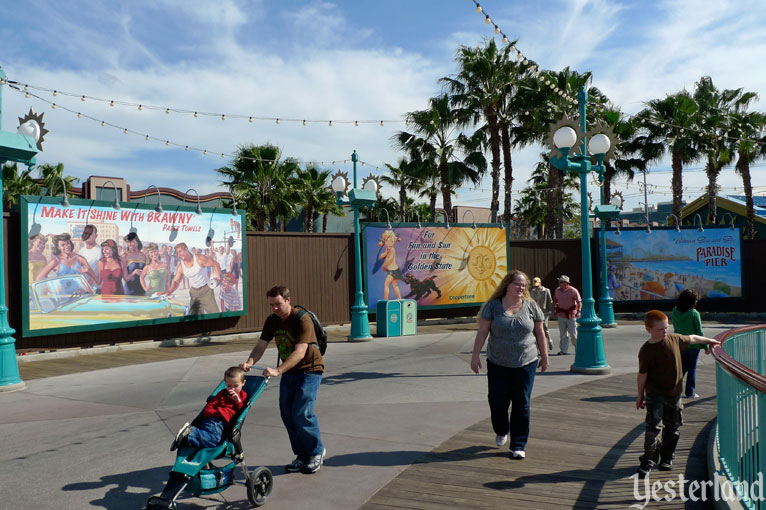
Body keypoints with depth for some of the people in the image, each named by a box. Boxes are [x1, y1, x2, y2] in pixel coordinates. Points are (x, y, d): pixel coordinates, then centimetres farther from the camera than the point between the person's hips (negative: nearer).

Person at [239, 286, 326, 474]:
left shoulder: (303, 320, -21)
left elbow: (299, 353, -30)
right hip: (288, 372, 7)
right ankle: (302, 456, 18)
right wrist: (249, 362, -24)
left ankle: (317, 452, 7)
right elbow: (261, 345, -4)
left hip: (309, 370, -7)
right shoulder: (272, 321, 1)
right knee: (287, 414, 3)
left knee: (301, 413, -14)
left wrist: (277, 371, -40)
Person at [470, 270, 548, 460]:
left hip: (525, 364, 0)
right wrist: (475, 355, -4)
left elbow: (539, 333, 8)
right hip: (497, 364, 0)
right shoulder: (493, 306, -2)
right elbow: (482, 332, -2)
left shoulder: (531, 306, 2)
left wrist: (544, 356, 9)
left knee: (521, 404, 2)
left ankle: (518, 445, 12)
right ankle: (501, 431, 33)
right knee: (498, 401, 4)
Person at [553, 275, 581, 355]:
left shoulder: (573, 291, -8)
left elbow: (579, 302, -9)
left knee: (573, 333, -1)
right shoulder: (557, 291, 6)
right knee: (562, 334, 5)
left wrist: (579, 311, -20)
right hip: (561, 315, 4)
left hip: (571, 315, -4)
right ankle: (563, 350, 12)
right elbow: (555, 301, 19)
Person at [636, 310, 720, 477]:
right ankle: (648, 461, -5)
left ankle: (666, 458, 27)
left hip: (674, 392, 5)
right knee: (653, 426, -13)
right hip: (655, 394, -5)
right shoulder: (646, 350, -14)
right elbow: (642, 374, -7)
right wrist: (640, 396, -2)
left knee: (673, 426, 12)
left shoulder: (675, 339, -2)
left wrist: (708, 341, 32)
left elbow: (691, 339, 19)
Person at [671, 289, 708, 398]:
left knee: (683, 367, 18)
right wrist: (706, 346, -3)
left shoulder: (674, 312, -3)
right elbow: (699, 332, -12)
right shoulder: (694, 314, -17)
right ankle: (689, 392, 12)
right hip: (693, 344, -4)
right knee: (692, 369, 8)